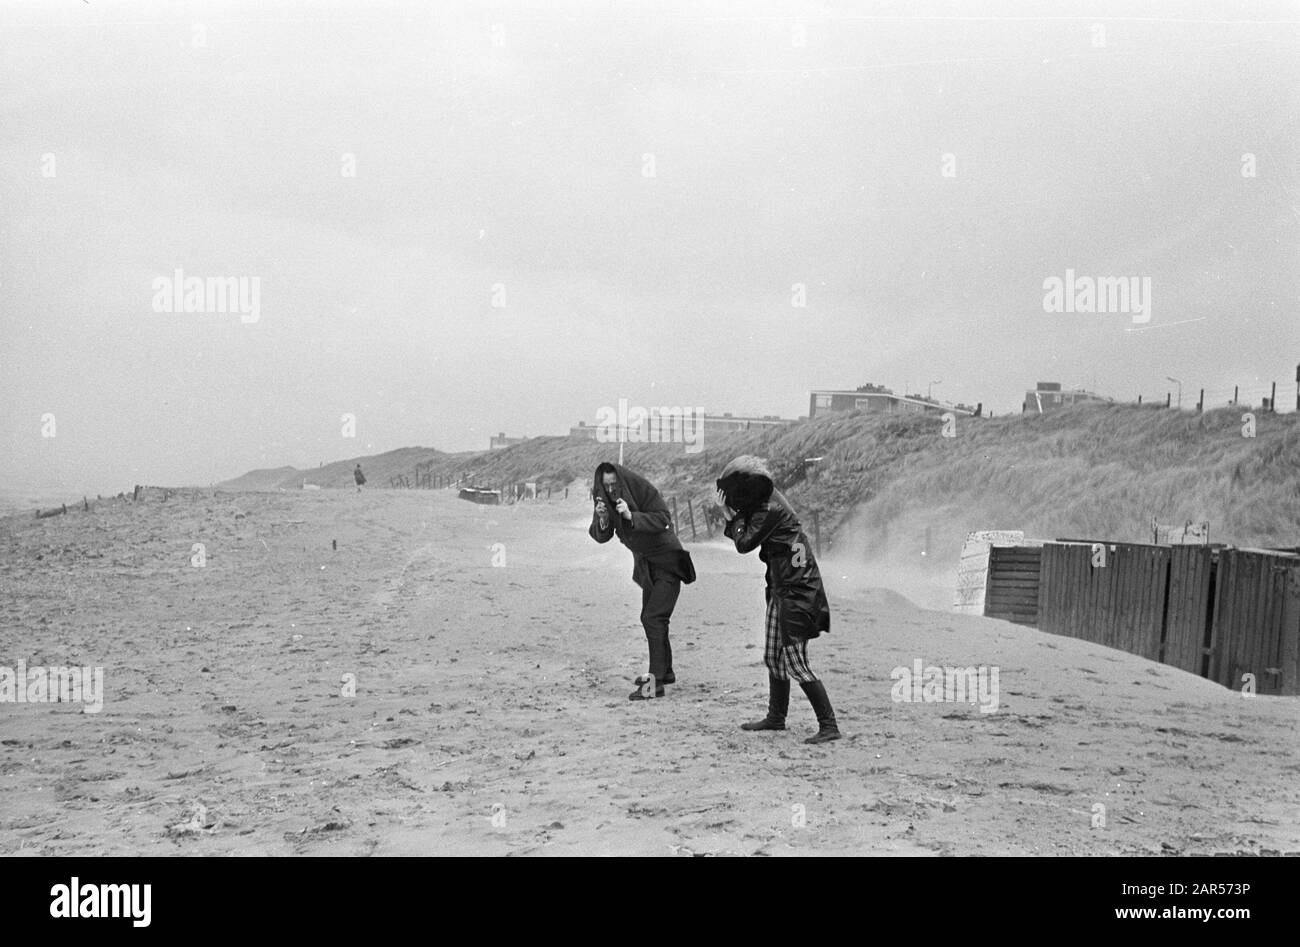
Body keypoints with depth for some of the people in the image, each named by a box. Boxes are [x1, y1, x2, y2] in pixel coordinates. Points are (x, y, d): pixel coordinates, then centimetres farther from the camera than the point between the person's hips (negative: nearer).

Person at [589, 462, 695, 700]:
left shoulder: (643, 490, -22)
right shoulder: (605, 500, -6)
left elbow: (664, 518, -30)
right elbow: (601, 536, -9)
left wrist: (631, 516, -40)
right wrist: (602, 519, -30)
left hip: (667, 561, -8)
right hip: (646, 564, 8)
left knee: (653, 618, -16)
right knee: (649, 618, 17)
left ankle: (655, 682, -17)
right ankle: (665, 671, 34)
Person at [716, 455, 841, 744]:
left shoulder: (771, 510, -21)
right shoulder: (766, 498, 7)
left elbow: (744, 544, -17)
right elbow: (744, 536, 14)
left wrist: (734, 515, -5)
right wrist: (731, 517, -3)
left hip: (796, 590, -10)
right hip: (780, 588, 10)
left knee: (795, 663, -10)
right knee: (773, 657, 17)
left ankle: (829, 726, -7)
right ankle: (776, 717, 29)